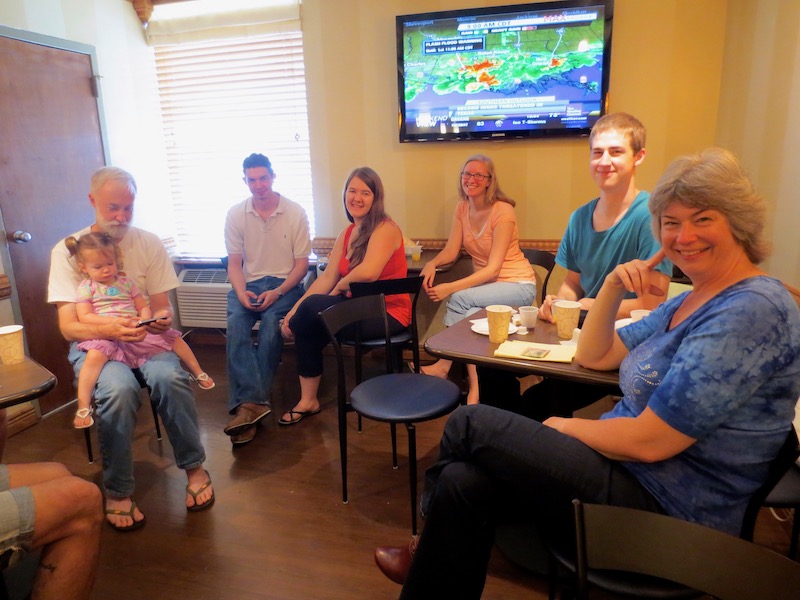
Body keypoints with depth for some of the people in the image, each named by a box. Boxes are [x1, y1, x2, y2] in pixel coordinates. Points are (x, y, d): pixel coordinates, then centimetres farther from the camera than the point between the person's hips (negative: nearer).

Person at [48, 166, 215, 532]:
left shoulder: (149, 244, 4)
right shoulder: (67, 251, -2)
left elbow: (161, 306, 6)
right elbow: (68, 326, -7)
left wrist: (163, 318, -20)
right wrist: (108, 330, -28)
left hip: (144, 337, 2)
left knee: (169, 377, -32)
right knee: (119, 389, -34)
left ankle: (194, 467, -10)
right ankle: (117, 491, -14)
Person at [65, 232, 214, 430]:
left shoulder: (125, 282, 14)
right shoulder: (86, 288, 3)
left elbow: (144, 306, 14)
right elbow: (84, 317, -8)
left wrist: (144, 319, -11)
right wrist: (115, 322, -22)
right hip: (106, 337, -4)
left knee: (172, 337, -1)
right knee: (95, 354, -35)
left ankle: (198, 373, 16)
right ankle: (83, 406, -29)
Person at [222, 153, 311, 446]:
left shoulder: (295, 212, -1)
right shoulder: (236, 214, 5)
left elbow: (302, 264, -1)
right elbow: (234, 263, 6)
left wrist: (277, 292, -16)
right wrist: (241, 292, -15)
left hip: (285, 284, -2)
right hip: (248, 284, 2)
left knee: (271, 322, -32)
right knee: (235, 324, -29)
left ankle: (247, 403, -29)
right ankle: (254, 402, -36)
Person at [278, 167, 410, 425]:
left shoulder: (386, 228, -13)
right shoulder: (347, 233, 11)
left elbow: (368, 272, -30)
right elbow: (327, 277, 3)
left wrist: (340, 287, -10)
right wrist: (294, 310, -7)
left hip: (387, 314, -7)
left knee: (312, 308, -21)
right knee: (309, 327, -12)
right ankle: (308, 400, 3)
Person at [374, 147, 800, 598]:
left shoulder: (752, 310, -20)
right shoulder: (694, 299, 11)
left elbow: (649, 441, -24)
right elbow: (594, 356, 14)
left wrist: (563, 427, -7)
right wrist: (613, 287, -2)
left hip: (665, 508, -9)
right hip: (632, 471, 9)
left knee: (469, 424, -7)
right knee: (462, 483, -9)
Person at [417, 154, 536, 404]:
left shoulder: (503, 211, -19)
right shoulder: (462, 208, 2)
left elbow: (493, 267, -24)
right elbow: (451, 251, 0)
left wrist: (450, 288, -33)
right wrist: (431, 264, -24)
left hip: (517, 285, -6)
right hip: (485, 282, 6)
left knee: (459, 299, -29)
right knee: (469, 315, -27)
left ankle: (443, 365, -17)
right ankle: (474, 384, -18)